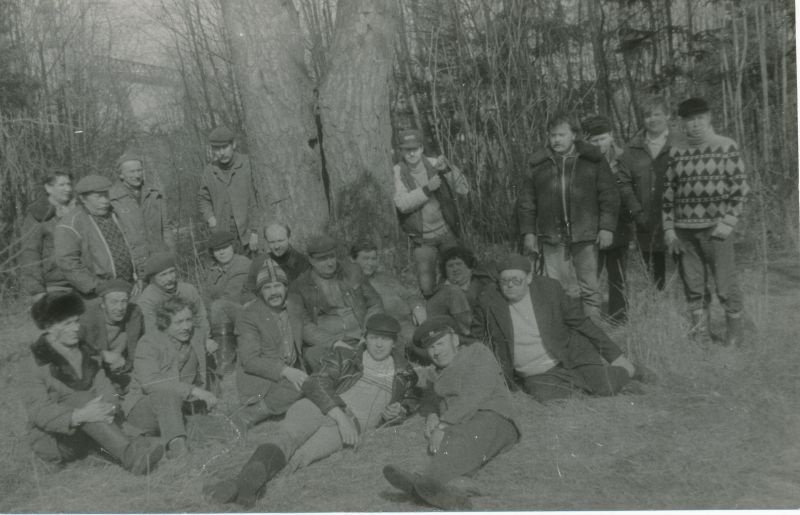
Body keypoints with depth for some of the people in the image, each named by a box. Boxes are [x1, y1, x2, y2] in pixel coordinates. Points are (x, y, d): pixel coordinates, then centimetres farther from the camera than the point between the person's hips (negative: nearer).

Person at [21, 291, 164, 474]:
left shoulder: (86, 354, 10)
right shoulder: (35, 365, -7)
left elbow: (105, 389, -2)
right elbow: (39, 412, -20)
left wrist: (109, 407, -27)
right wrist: (79, 416, -37)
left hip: (88, 436, 5)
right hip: (53, 440, -5)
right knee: (78, 399, -31)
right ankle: (130, 455, -47)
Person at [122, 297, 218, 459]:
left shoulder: (196, 348, 10)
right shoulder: (150, 342, -9)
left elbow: (200, 384, 23)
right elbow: (148, 382, -26)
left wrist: (204, 396, 0)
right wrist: (192, 390, -31)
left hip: (174, 409, 6)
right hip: (140, 407, -5)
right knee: (166, 392, -38)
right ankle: (178, 446, -48)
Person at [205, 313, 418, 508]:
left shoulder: (402, 373, 24)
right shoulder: (344, 356, 17)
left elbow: (410, 401, 38)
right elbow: (314, 383, 4)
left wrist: (399, 410, 11)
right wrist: (340, 414, -13)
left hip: (353, 425, -1)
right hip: (320, 407, 1)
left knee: (303, 454, -31)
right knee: (286, 435, -33)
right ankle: (246, 480, -56)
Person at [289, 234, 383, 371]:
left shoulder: (352, 272, 14)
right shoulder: (299, 287, 5)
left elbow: (375, 304, 18)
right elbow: (303, 326, -3)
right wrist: (334, 343, -18)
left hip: (360, 340, 2)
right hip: (323, 345, -2)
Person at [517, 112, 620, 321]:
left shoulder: (593, 160, 6)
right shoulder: (538, 165, 10)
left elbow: (609, 196, 5)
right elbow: (526, 202, 12)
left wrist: (606, 227, -3)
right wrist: (528, 232, 6)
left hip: (585, 235, -1)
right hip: (552, 237, 1)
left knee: (589, 288, 3)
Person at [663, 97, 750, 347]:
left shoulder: (727, 147, 0)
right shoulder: (676, 152, 9)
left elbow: (740, 187, -2)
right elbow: (668, 192, 12)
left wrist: (728, 222, -10)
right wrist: (668, 227, 6)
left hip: (716, 227, -3)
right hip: (684, 230, 3)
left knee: (726, 285, 0)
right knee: (693, 286, 8)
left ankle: (734, 336, 14)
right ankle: (700, 334, 20)